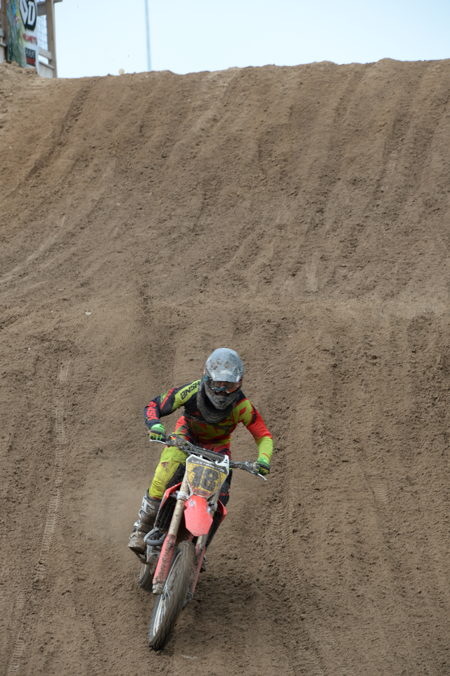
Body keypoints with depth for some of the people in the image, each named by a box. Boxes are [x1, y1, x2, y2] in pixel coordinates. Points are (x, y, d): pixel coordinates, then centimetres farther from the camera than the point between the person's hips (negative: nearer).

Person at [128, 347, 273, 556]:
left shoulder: (241, 405, -29)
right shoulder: (192, 391, -30)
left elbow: (264, 436, -20)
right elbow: (153, 406, -20)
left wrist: (263, 460, -40)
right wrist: (155, 425, -43)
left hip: (217, 445, 1)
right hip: (187, 435, -1)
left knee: (221, 494, -16)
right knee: (164, 477, -29)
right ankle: (141, 529, -17)